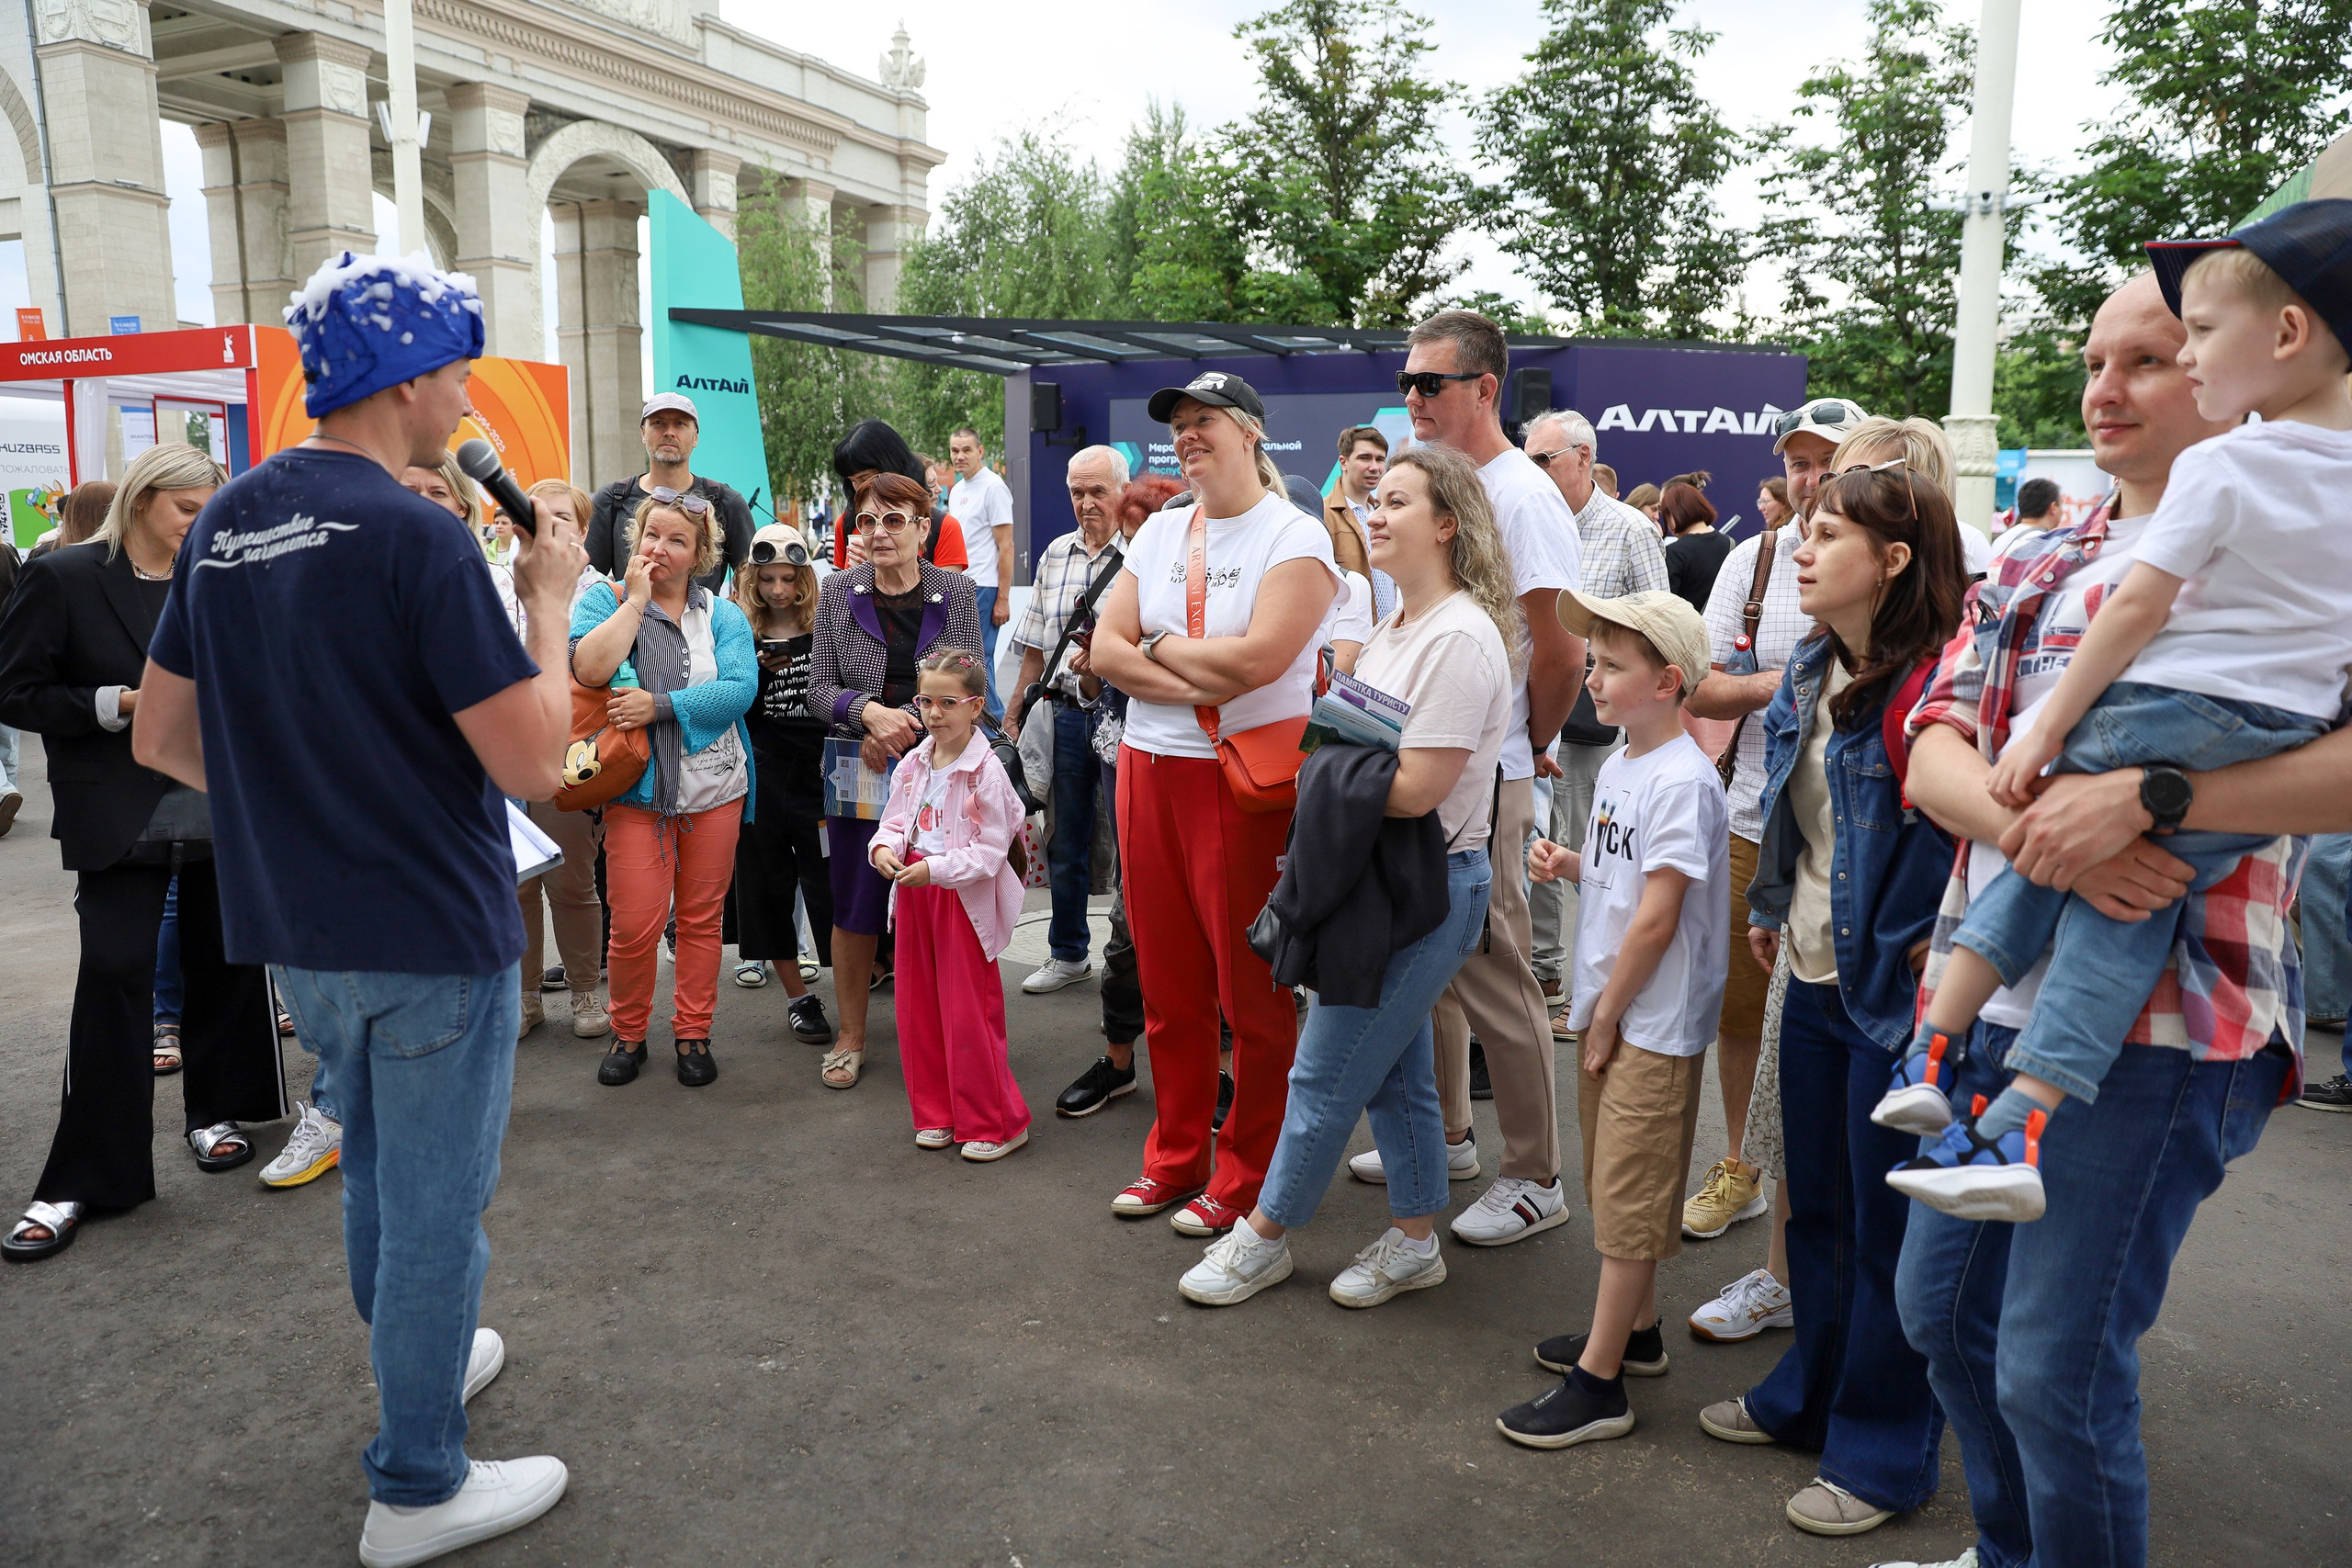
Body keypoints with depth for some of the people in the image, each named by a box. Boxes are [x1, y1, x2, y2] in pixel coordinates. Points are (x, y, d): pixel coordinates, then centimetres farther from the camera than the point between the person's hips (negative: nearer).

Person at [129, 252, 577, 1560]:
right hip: (435, 935, -8)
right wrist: (550, 601, -10)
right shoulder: (418, 537, -20)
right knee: (435, 1204, 6)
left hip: (296, 934, 8)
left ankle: (422, 1357, 46)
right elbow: (534, 762, -23)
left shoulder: (229, 520, 4)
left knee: (380, 1168, 26)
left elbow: (162, 737, 10)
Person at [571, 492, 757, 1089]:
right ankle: (628, 1033, 19)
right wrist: (636, 599, -12)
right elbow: (589, 669, -17)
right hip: (636, 790, -2)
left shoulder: (722, 615, 6)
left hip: (713, 788, 2)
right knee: (634, 926, -4)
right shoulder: (605, 599, 3)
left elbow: (741, 688, -11)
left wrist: (661, 706, -19)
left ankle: (693, 1033, 24)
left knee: (701, 918, 9)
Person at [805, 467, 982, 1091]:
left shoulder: (956, 592, 2)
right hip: (857, 775, 1)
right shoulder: (838, 593, 4)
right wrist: (871, 711, -19)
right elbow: (820, 691, 1)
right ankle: (851, 1037, 21)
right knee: (855, 908, 5)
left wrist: (903, 725, -15)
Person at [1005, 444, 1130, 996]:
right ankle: (1067, 954, 29)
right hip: (1064, 713, 6)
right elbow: (1036, 646, 17)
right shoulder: (1055, 555, 13)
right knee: (1064, 841, 14)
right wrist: (1013, 713, 15)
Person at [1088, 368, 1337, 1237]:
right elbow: (1105, 650, 4)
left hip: (1248, 781, -6)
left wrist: (1157, 645, -6)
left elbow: (1258, 657, -20)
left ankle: (1243, 1175, 18)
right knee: (1168, 985, 14)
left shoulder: (1294, 535, -6)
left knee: (1253, 992, 3)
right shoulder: (1158, 532, 13)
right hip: (1150, 771, 6)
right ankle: (1175, 1157, 29)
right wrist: (1196, 683, -12)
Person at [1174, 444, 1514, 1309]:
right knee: (1396, 1072, 17)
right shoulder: (1393, 627, 12)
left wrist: (1331, 767, -10)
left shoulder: (1460, 637, -19)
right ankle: (1415, 1239, 31)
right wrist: (1337, 763, -3)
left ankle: (1264, 1236, 19)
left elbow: (1415, 787, -23)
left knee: (1325, 1075, 2)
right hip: (1382, 879, 9)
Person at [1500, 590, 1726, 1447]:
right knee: (1614, 1182, 19)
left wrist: (1608, 1014, -14)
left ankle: (1598, 1384, 6)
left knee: (1629, 1197, -2)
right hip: (1607, 1007, 9)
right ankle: (1635, 1329, 36)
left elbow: (1658, 916, -21)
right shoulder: (1617, 766, 8)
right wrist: (1570, 864, 0)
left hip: (1654, 1022, -9)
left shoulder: (1682, 781, -20)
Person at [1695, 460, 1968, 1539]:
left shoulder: (1928, 683, -20)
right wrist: (1774, 906, 16)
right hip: (1817, 975, 8)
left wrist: (1929, 948, -19)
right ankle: (1810, 1395, 39)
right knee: (1813, 1205, 20)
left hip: (1894, 992, -8)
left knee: (1888, 1228, 7)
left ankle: (1881, 1453, 24)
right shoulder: (1811, 672, 7)